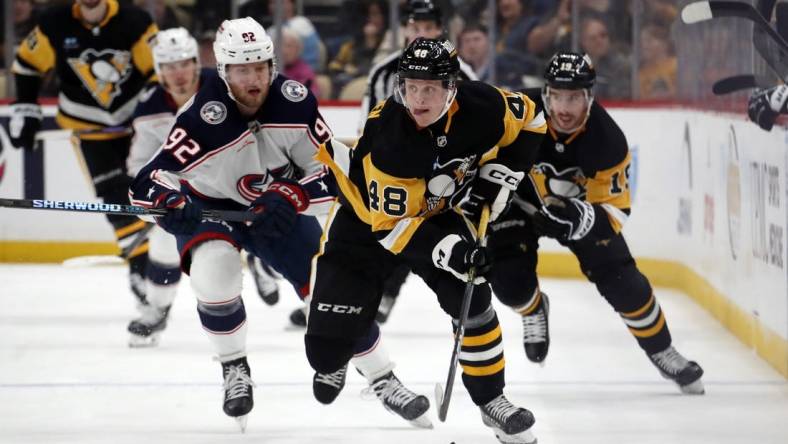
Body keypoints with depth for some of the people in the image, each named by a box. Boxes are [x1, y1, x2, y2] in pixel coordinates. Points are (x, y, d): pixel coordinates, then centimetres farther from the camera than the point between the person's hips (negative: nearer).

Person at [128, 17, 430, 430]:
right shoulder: (202, 117, -32)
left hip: (276, 205, 3)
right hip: (209, 207, -3)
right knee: (213, 271, -32)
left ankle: (381, 377, 17)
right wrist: (169, 203, -54)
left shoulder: (294, 101, -22)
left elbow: (327, 169, -15)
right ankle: (234, 369, -8)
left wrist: (290, 198, -32)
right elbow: (149, 181, -32)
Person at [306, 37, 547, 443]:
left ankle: (491, 399, 0)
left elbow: (529, 120, 0)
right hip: (367, 221, -4)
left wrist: (497, 175, -10)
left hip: (437, 213, 4)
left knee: (470, 298, -19)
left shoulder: (480, 106, -22)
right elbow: (391, 224, -30)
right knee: (328, 348, -9)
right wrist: (447, 249, -41)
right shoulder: (386, 138, -35)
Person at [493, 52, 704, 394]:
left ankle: (661, 351, 15)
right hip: (516, 199, 0)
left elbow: (614, 210, -23)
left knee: (622, 281, -8)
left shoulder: (607, 141, -28)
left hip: (581, 204, 0)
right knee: (510, 281, -19)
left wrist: (581, 218, -44)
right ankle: (533, 310, 20)